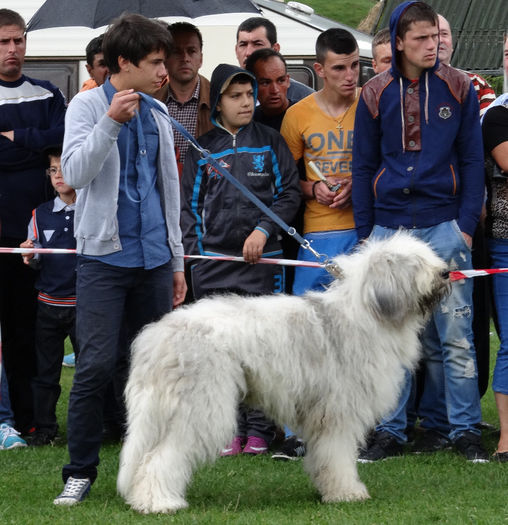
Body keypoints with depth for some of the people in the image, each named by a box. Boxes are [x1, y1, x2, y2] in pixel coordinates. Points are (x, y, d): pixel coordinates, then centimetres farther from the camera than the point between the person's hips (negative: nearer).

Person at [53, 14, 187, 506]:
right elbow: (74, 173, -15)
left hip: (154, 258, 5)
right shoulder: (87, 106, -1)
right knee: (97, 364, -11)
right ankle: (80, 471, -3)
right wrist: (111, 122, -25)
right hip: (105, 256, -5)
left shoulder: (158, 114, 15)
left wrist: (176, 261, 19)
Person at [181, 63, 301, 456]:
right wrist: (195, 248, 1)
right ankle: (230, 429, 6)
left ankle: (259, 430, 5)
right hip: (214, 261, 1)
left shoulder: (270, 142, 7)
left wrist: (263, 230, -7)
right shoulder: (203, 148, 9)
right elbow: (188, 203, 12)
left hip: (262, 260, -1)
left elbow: (290, 193, 5)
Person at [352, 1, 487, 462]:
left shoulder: (458, 89, 2)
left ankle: (465, 429, 3)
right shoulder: (376, 95, 5)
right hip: (389, 229, 2)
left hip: (444, 228, -2)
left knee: (455, 335, -3)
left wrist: (466, 225, -5)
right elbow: (363, 166, 10)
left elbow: (472, 161, 4)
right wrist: (365, 233, 5)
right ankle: (390, 432, 11)